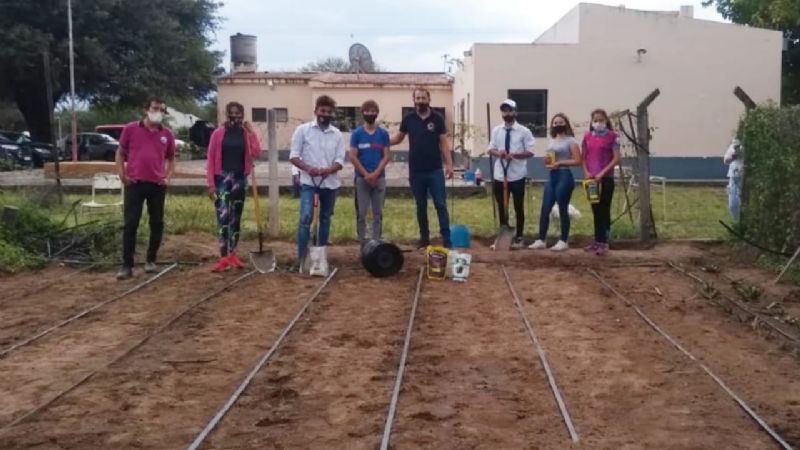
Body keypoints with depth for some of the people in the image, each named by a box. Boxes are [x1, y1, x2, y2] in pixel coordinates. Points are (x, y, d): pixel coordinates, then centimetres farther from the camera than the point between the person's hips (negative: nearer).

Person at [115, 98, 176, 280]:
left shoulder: (167, 134, 7)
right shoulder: (130, 129, 1)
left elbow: (171, 158, 18)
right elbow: (120, 153, 8)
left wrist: (168, 177, 3)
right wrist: (122, 175, -4)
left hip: (157, 185, 3)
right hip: (135, 183, -2)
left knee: (157, 223, 8)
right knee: (130, 224, -3)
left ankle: (151, 260, 23)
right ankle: (127, 265, 1)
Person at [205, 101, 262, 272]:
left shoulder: (247, 133, 5)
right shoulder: (218, 133, -2)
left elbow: (257, 154, -9)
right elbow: (211, 159, -3)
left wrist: (250, 133, -12)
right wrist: (210, 183, -9)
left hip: (240, 178, 3)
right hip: (222, 178, -3)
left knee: (236, 217, 10)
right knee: (223, 216, -13)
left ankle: (232, 254, 19)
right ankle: (223, 257, -14)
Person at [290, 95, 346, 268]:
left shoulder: (337, 134, 6)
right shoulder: (303, 130, -1)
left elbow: (340, 160, 1)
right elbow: (294, 156, -4)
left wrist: (328, 170, -20)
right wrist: (307, 168, -21)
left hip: (330, 182, 4)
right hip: (308, 182, -4)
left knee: (325, 218, 12)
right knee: (306, 217, -16)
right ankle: (302, 256, -10)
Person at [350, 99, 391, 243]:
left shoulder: (383, 134, 4)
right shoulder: (357, 134, 1)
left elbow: (386, 156, 0)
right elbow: (352, 157, -4)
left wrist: (375, 173, -12)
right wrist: (366, 174, -11)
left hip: (379, 178, 1)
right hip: (361, 178, -1)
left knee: (378, 213, 6)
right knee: (361, 213, 1)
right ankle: (362, 242, 9)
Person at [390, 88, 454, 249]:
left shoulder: (437, 118, -1)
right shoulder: (408, 119, 3)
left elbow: (444, 143, -1)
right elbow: (398, 138, 12)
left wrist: (449, 164, -9)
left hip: (435, 170, -2)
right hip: (416, 171, 2)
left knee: (441, 205, -1)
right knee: (421, 206, 10)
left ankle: (447, 239, 2)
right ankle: (424, 238, 20)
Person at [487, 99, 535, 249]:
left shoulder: (524, 131, -6)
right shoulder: (496, 130, 5)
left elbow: (530, 152, -6)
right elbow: (491, 149, 8)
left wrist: (514, 155, -21)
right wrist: (498, 153, -14)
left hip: (517, 176, -3)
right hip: (499, 175, 3)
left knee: (518, 207, 8)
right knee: (501, 207, 12)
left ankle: (518, 237, 21)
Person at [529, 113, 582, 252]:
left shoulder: (571, 141, -4)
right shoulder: (552, 140, 17)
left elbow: (577, 161, -13)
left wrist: (560, 163, -19)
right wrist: (547, 161, 2)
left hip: (564, 176, -7)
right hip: (552, 176, 7)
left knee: (563, 210, -2)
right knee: (545, 209, 4)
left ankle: (563, 241, 7)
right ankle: (541, 240, 9)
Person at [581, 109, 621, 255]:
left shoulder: (612, 136, -4)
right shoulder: (588, 136, 8)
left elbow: (616, 159, -9)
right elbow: (583, 157, 12)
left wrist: (602, 173, -16)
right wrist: (586, 172, -4)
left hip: (606, 178, -4)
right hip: (591, 179, 4)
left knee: (605, 210, -3)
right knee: (595, 210, 11)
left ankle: (604, 243, -2)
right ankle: (597, 241, 18)